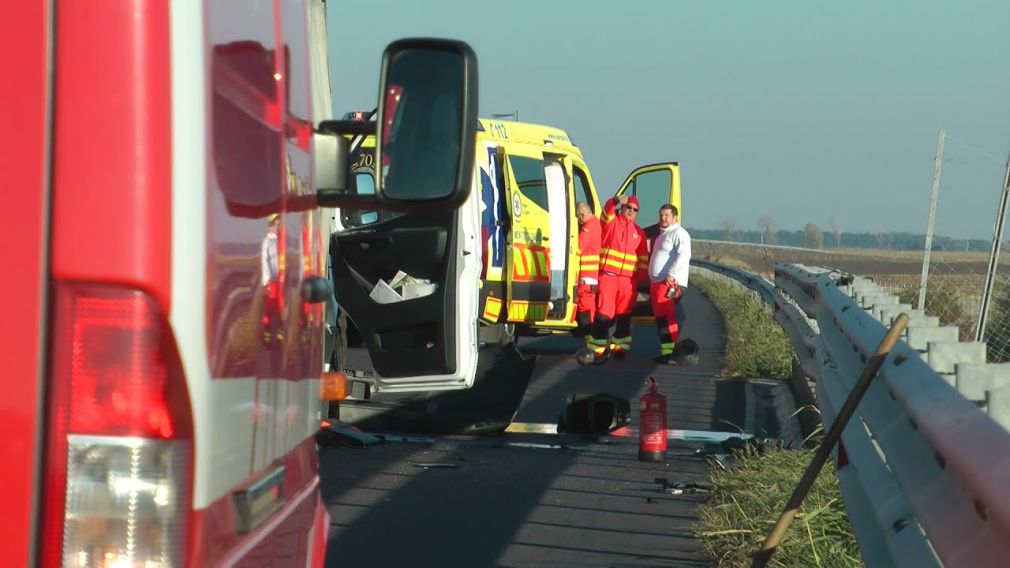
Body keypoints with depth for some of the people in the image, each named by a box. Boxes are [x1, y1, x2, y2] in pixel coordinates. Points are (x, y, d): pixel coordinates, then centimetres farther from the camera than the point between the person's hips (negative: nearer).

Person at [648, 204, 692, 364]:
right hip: (657, 282, 10)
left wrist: (672, 274, -25)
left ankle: (671, 353, -20)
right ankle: (666, 352, 13)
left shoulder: (679, 233, -7)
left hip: (670, 283, -10)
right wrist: (651, 280, 23)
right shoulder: (663, 234, 24)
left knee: (666, 318, -16)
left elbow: (683, 255, -20)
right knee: (660, 318, 10)